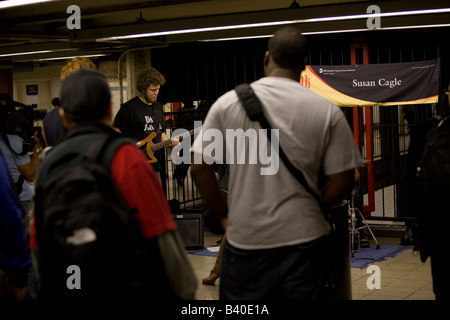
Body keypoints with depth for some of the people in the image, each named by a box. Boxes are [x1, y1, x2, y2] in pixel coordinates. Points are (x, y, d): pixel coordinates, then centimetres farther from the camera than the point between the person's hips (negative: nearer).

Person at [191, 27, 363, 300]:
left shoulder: (228, 103, -2)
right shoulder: (327, 111, -3)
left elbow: (200, 169, -1)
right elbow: (342, 183, -2)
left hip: (245, 239, 1)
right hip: (305, 238, 0)